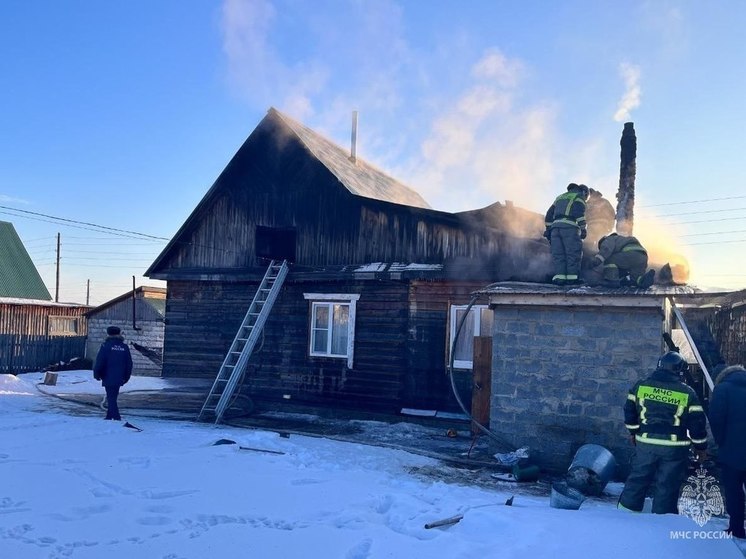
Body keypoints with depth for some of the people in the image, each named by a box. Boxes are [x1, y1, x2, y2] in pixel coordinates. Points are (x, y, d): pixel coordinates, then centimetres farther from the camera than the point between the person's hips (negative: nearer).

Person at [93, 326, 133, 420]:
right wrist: (126, 377, 20)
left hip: (108, 378, -6)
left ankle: (116, 417, -13)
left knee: (111, 398, -4)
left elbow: (99, 362, -10)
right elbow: (129, 364, 12)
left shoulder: (106, 346, -7)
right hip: (119, 378, 6)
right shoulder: (124, 347, 8)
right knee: (113, 397, 18)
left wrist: (96, 374, 4)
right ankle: (109, 416, 26)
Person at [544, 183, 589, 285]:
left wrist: (548, 230, 24)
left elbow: (549, 215, 26)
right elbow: (580, 214, -5)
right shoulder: (579, 197, 13)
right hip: (570, 227, -5)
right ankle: (572, 278, -8)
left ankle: (559, 277, -7)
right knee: (573, 253, -3)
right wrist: (583, 229, -7)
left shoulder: (560, 197, 32)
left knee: (558, 254, 1)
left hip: (555, 227, 5)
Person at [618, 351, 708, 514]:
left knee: (637, 479, 13)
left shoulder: (641, 385, 1)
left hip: (646, 443, 2)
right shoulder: (687, 392, -5)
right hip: (675, 447, -2)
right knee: (667, 487, 7)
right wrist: (701, 447, 9)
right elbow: (697, 422, -3)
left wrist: (633, 432, 23)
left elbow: (629, 410, 9)